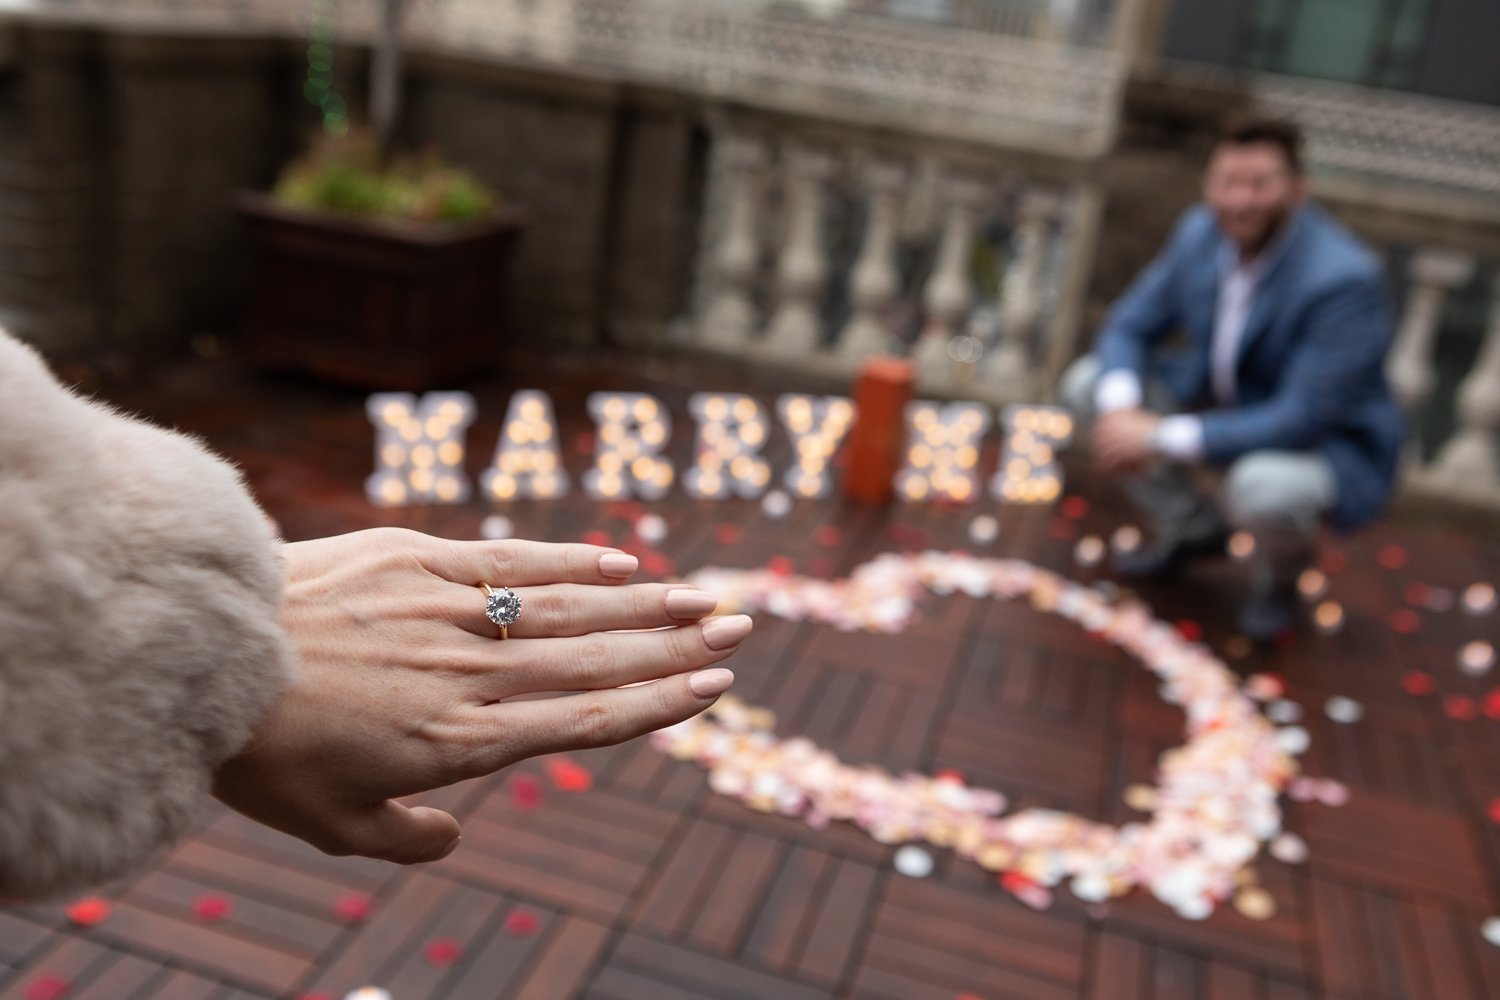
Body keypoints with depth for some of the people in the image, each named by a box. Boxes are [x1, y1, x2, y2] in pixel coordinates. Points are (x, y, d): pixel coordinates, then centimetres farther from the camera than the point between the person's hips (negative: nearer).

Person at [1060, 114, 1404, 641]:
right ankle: (1190, 524, 13)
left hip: (1330, 442, -6)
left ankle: (1278, 577, 1)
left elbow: (1304, 419, -32)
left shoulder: (1344, 279, -30)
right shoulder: (1199, 232, -10)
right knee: (1087, 380, -6)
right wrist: (1119, 407, -25)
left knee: (1263, 487, -40)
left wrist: (1162, 438, -35)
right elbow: (1129, 326, -2)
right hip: (1222, 399, 7)